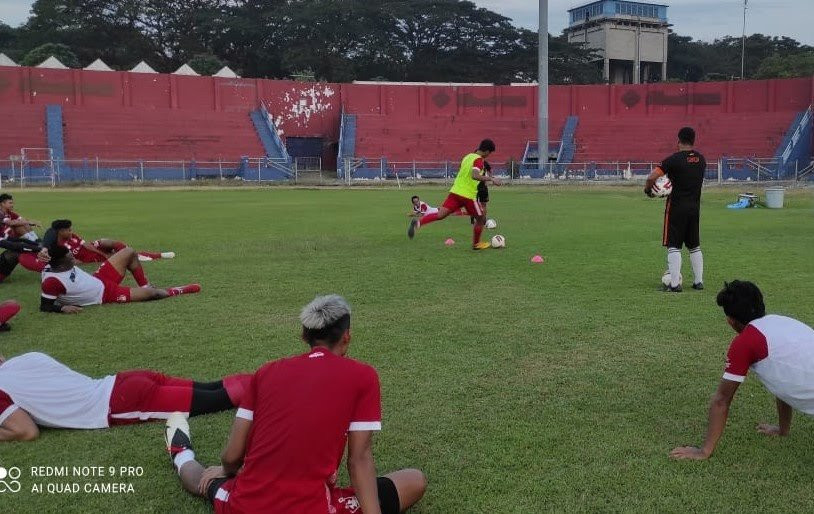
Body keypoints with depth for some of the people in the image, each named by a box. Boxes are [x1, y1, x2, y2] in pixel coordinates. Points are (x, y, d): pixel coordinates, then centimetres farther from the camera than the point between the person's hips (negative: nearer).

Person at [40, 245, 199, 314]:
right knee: (151, 293, -12)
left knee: (129, 253, 7)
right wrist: (63, 307, -36)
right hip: (105, 295, -8)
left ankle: (145, 286, 22)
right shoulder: (52, 281, -30)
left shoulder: (56, 264, -6)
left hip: (99, 279, 8)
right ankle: (176, 292, 19)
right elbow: (45, 306, -23)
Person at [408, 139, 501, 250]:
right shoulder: (479, 160, -10)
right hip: (468, 195, -7)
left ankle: (418, 222, -26)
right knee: (481, 219, 14)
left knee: (440, 214, -4)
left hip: (455, 191, 7)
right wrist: (491, 179, -22)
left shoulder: (468, 156, 16)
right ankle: (476, 244, 25)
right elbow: (475, 175, -27)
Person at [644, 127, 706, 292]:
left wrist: (648, 189, 0)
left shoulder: (674, 159, -14)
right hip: (695, 207, 6)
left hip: (676, 207, -6)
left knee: (674, 246, -2)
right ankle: (698, 282, 19)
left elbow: (652, 177, -20)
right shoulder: (701, 159, 6)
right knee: (694, 246, 15)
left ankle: (674, 284, -6)